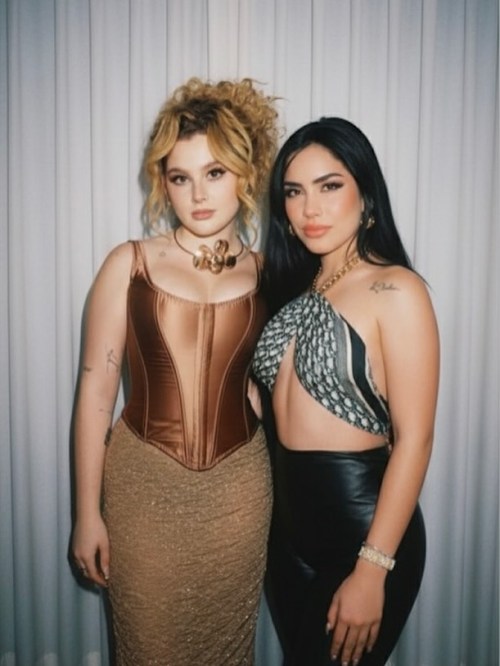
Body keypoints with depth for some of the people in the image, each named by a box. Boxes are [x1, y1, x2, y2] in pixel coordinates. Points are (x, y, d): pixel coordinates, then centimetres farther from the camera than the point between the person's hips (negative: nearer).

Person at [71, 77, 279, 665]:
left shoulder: (266, 274, 1)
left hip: (239, 491, 2)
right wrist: (87, 513, -4)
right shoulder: (129, 264, -5)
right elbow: (96, 389, -5)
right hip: (145, 488, -1)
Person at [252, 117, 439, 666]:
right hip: (290, 520, 7)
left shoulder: (395, 291, -14)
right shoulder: (295, 287, 7)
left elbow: (414, 438, -17)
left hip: (362, 523, -6)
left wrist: (372, 570, -18)